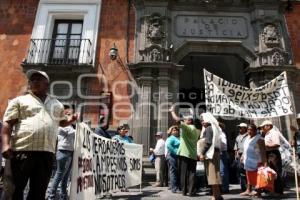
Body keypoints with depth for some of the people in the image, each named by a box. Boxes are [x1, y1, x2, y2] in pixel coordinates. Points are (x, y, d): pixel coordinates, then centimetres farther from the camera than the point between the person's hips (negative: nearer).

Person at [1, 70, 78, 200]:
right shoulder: (19, 100, 8)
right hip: (23, 150, -3)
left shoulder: (57, 104, 20)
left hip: (47, 152, 4)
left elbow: (61, 121, 30)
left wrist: (70, 120, 8)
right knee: (15, 189, 3)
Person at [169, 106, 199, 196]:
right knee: (192, 173, 7)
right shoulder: (196, 130, 17)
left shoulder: (187, 127, -10)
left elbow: (177, 119, -17)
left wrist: (172, 111, -7)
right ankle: (191, 191, 6)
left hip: (184, 154, -7)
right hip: (193, 155, 7)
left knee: (184, 173, 3)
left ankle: (184, 190, 9)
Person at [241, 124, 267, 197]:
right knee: (249, 176, 14)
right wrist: (243, 156, 18)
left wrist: (264, 161, -24)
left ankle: (258, 192, 10)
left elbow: (263, 151, -19)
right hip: (248, 161, 8)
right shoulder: (248, 138, 12)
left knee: (256, 177, -1)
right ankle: (248, 190, 22)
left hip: (256, 161, -8)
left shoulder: (259, 139, -14)